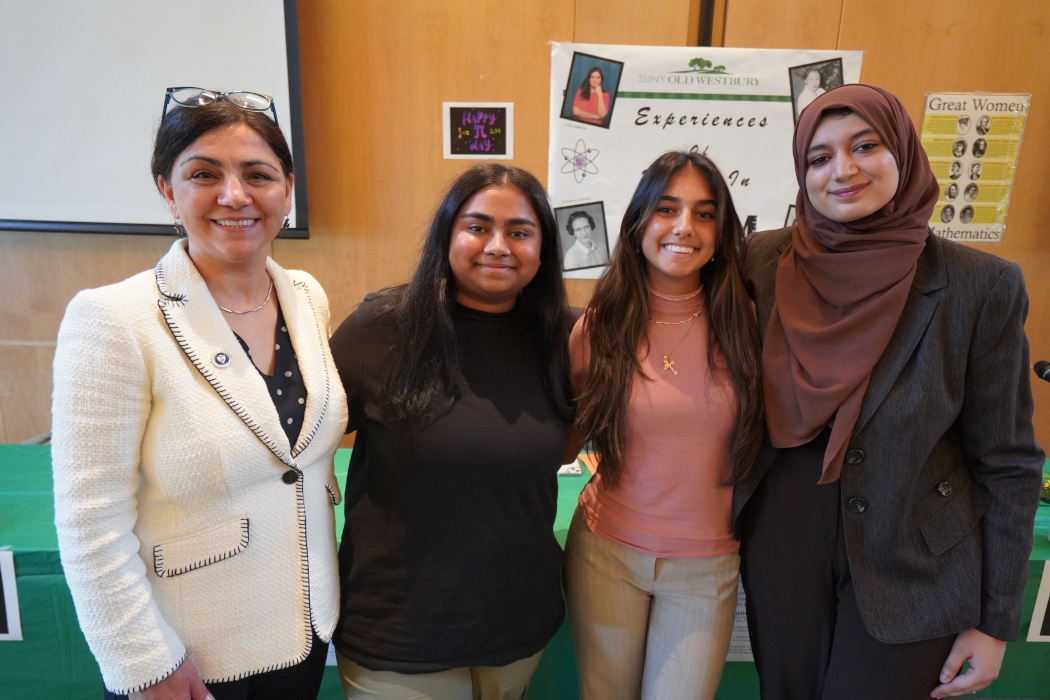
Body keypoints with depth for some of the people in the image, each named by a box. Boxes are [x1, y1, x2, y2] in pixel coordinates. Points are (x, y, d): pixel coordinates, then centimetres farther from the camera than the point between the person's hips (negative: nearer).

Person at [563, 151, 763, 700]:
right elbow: (567, 439, 2)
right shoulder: (600, 326, -9)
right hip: (608, 552, 0)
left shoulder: (740, 324, -8)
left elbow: (762, 435, 6)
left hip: (707, 564, 0)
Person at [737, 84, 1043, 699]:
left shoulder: (979, 285, -13)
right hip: (782, 547, 2)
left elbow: (1007, 464, -6)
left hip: (913, 571, -2)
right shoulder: (761, 262, -8)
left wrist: (995, 623, -3)